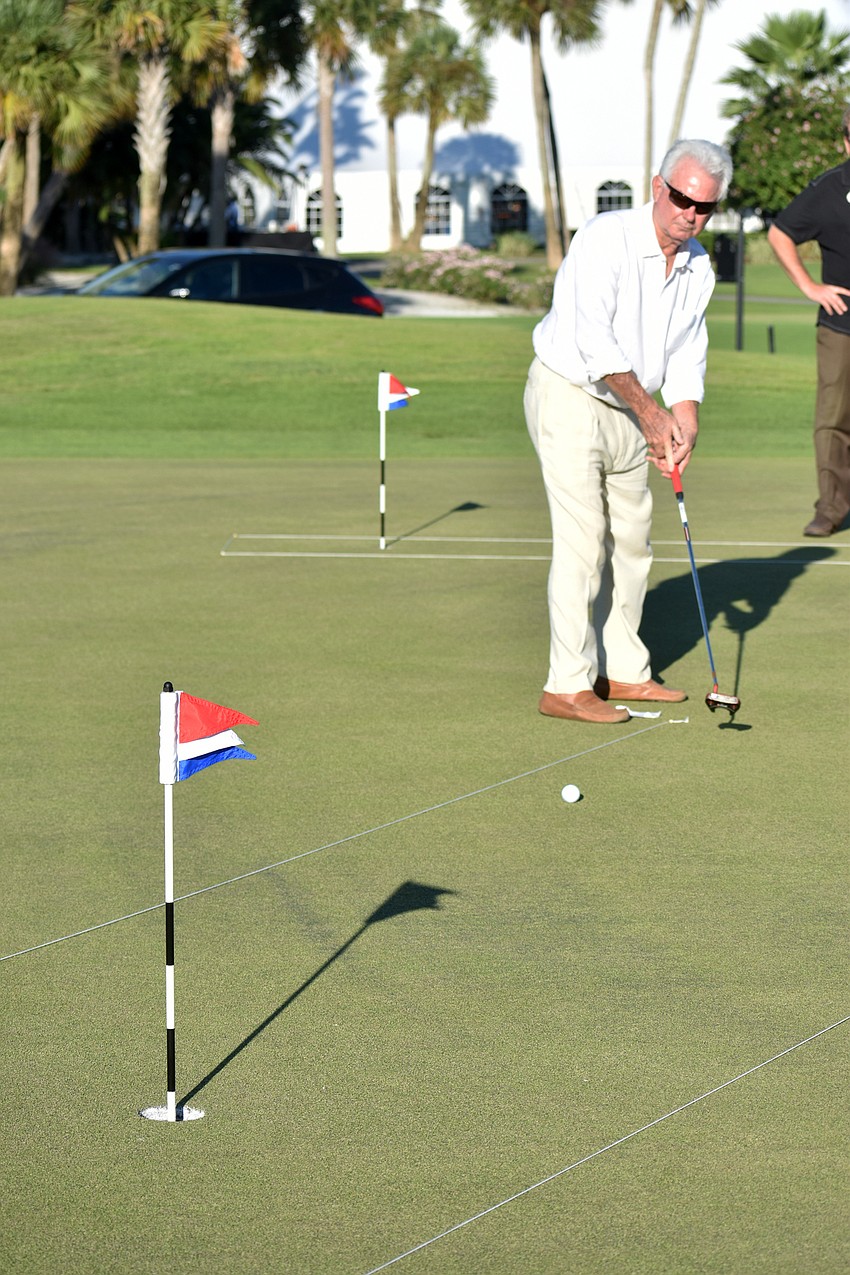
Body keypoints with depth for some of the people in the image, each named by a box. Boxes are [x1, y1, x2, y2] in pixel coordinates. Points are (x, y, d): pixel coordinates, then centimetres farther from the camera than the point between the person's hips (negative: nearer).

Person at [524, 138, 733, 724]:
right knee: (583, 542, -13)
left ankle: (622, 671, 26)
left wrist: (685, 422, -11)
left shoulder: (698, 267, 3)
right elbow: (594, 342, -26)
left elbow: (687, 354, 6)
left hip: (630, 410, 8)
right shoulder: (606, 238, -21)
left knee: (631, 541, 14)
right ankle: (567, 687, -11)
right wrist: (650, 412, -20)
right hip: (569, 397, -8)